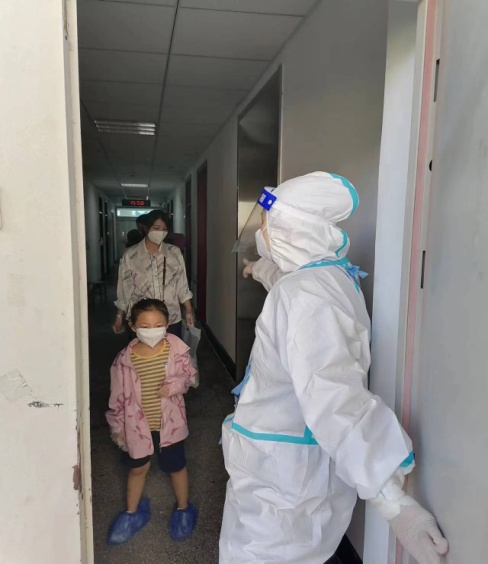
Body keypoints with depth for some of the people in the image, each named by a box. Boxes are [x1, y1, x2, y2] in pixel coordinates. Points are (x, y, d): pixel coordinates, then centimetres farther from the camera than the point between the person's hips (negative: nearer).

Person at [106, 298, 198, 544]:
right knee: (137, 469, 21)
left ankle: (183, 509, 44)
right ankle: (133, 512, 46)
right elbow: (118, 395, -6)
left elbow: (191, 375, -2)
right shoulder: (125, 359, -17)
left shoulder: (177, 349, -17)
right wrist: (117, 427, 1)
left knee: (176, 467, 18)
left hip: (170, 421, 0)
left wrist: (175, 385, -22)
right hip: (138, 423, 1)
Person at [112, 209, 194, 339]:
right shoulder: (129, 255, -2)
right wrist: (119, 316, 4)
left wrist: (189, 312, 2)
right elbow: (124, 289, 2)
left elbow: (182, 285, 3)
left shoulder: (175, 253, 1)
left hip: (171, 319, 1)